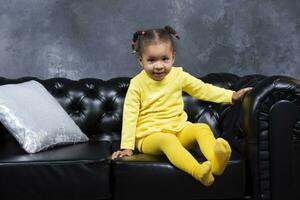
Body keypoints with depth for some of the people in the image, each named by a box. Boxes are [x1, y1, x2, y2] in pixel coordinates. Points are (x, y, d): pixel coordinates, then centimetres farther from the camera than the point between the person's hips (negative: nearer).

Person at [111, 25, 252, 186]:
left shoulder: (178, 75, 3)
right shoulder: (137, 84, -6)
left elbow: (204, 90, 12)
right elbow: (129, 116, -5)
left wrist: (232, 95, 5)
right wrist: (127, 147, -9)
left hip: (179, 130, 4)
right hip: (149, 136, -4)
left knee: (202, 128, -23)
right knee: (167, 140, -35)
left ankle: (215, 162, -50)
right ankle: (198, 171, -58)